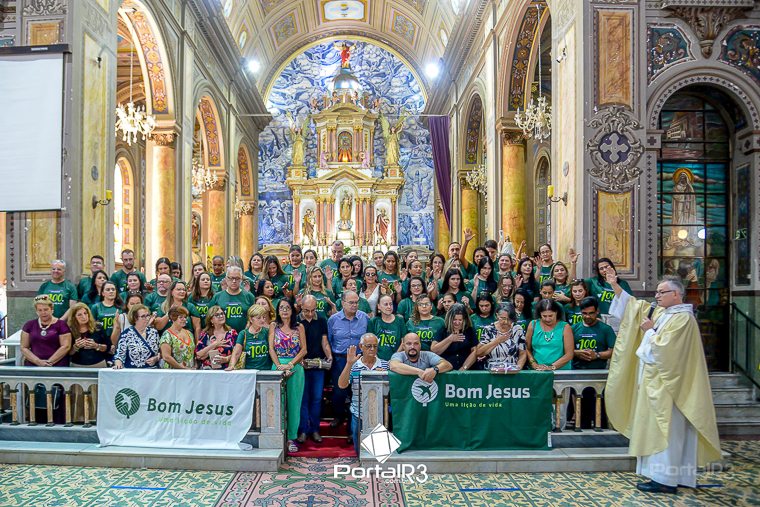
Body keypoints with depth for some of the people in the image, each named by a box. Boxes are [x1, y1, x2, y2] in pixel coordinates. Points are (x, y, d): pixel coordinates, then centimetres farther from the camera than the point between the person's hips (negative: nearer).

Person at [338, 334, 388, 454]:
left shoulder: (385, 365, 0)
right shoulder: (353, 366, -2)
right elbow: (342, 385, -14)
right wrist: (349, 364, -21)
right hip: (359, 416, 0)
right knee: (360, 451, 14)